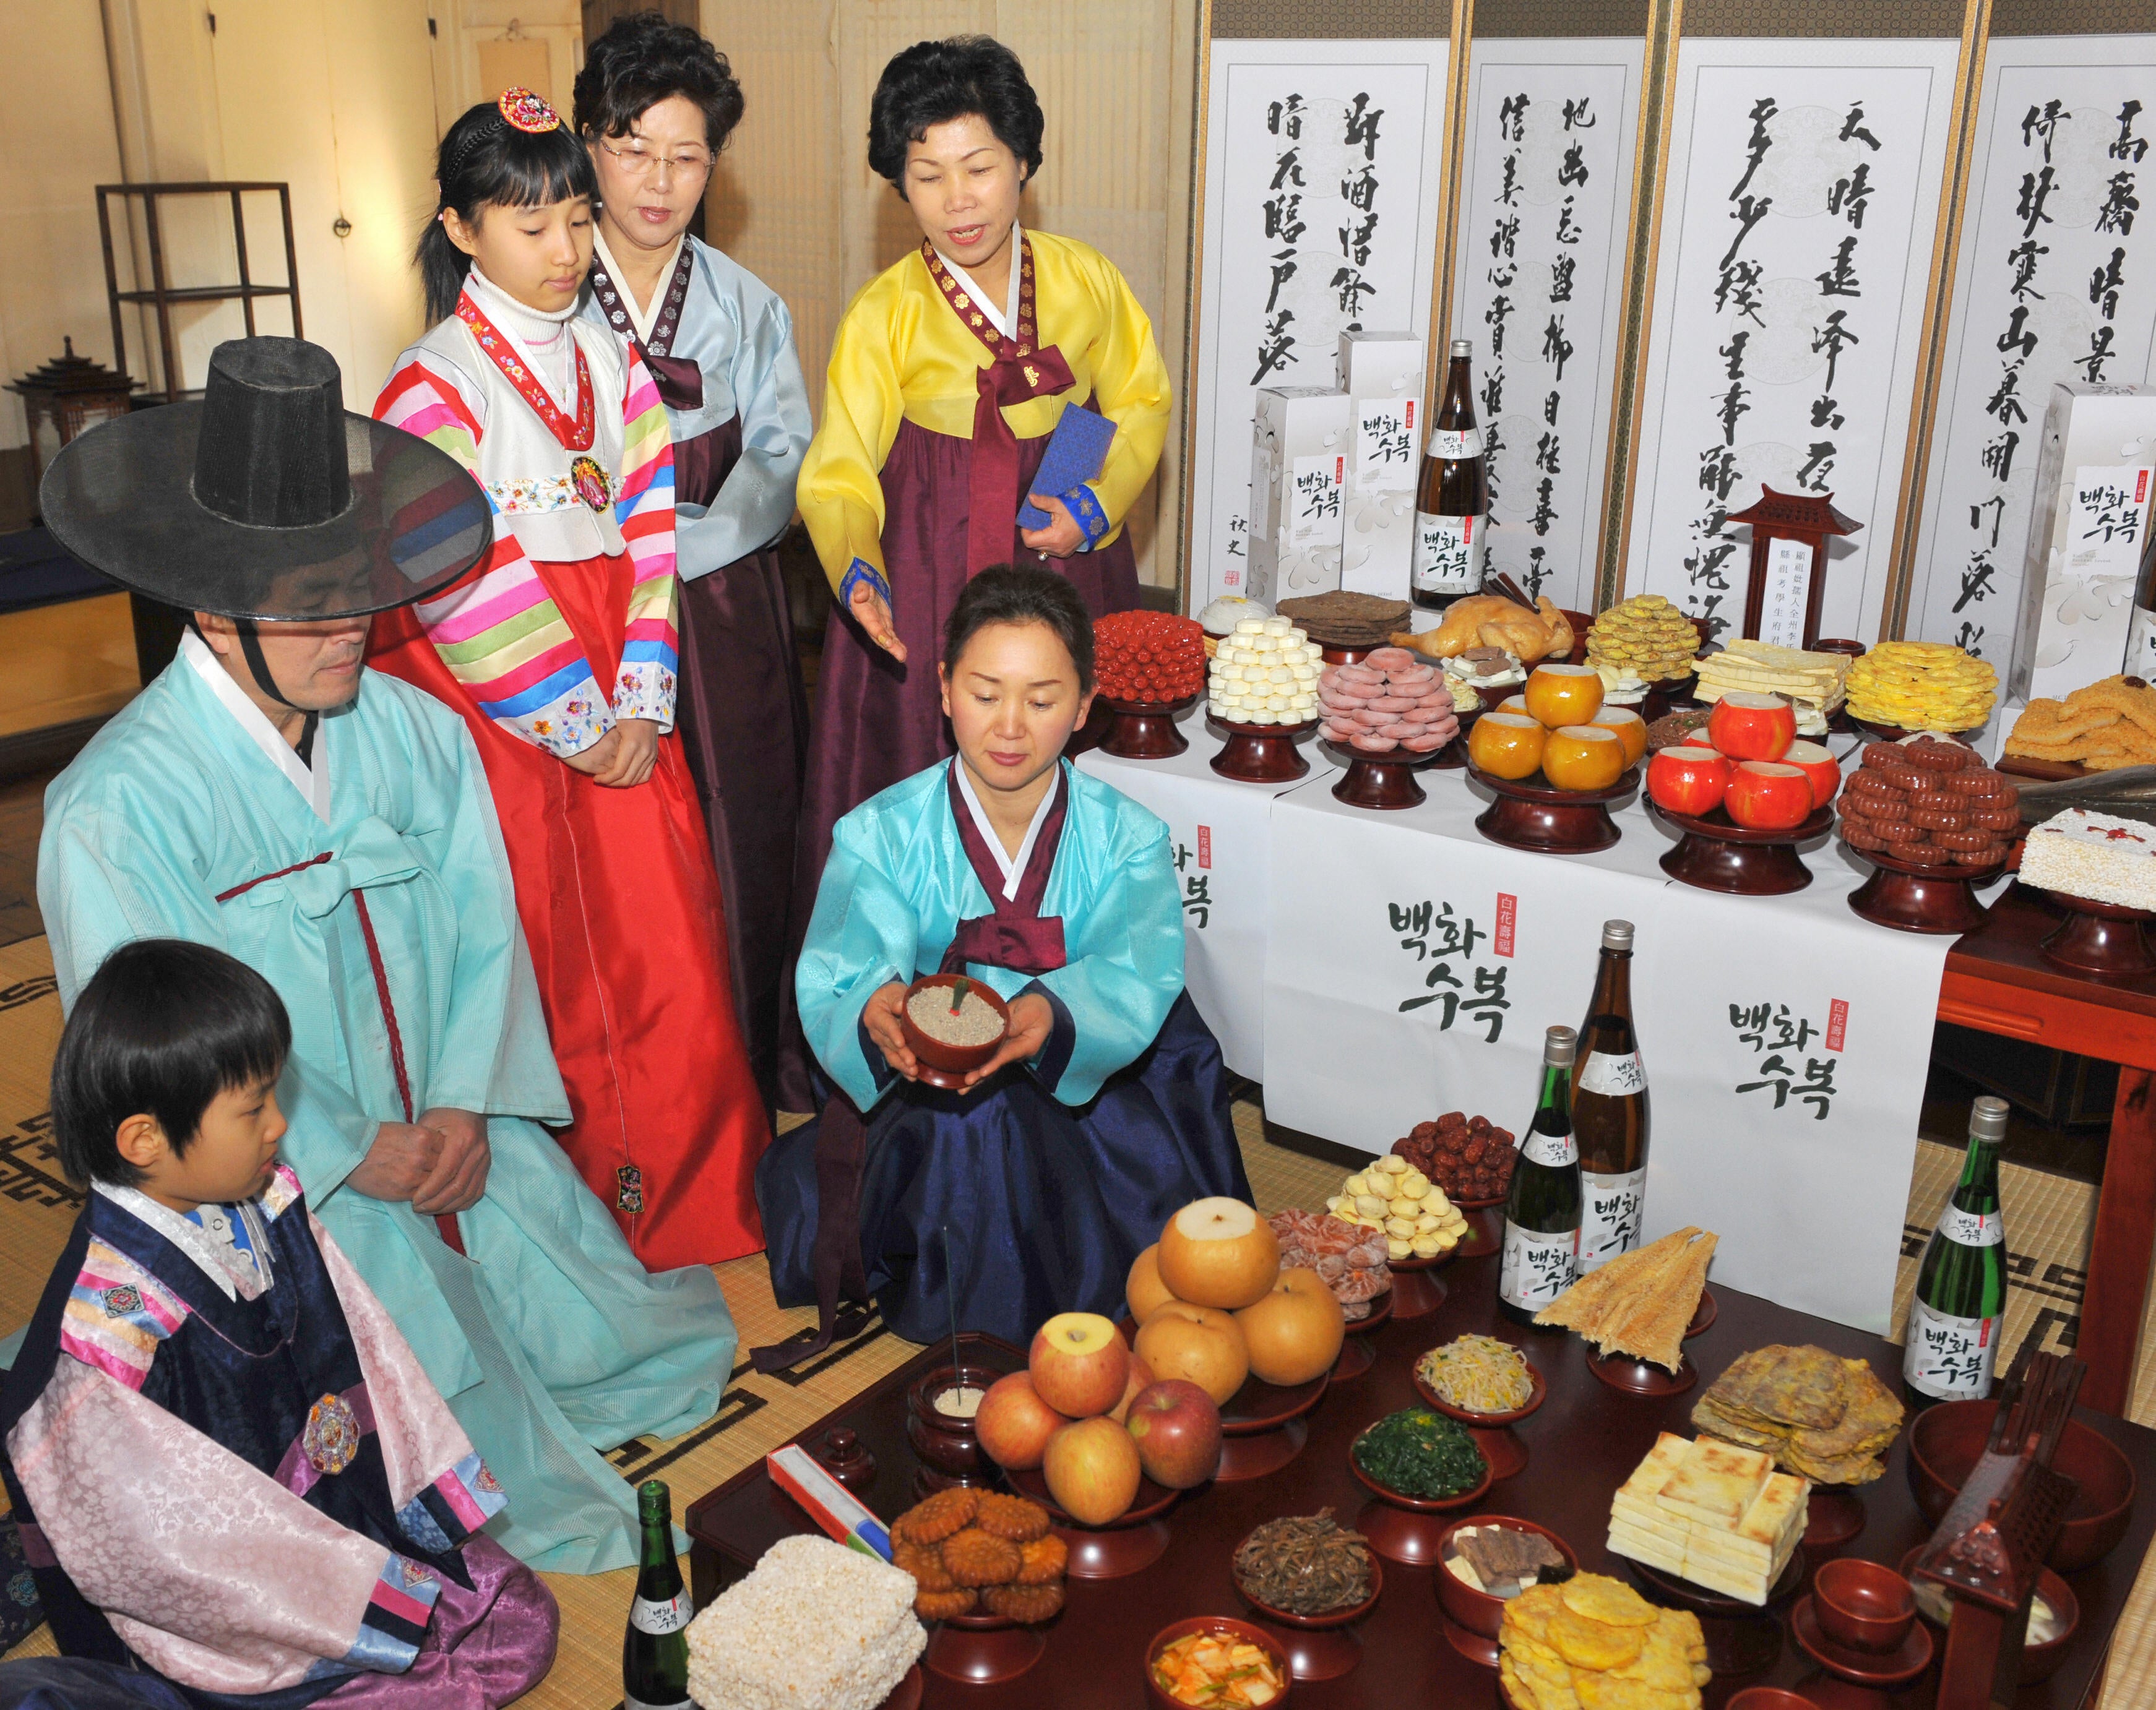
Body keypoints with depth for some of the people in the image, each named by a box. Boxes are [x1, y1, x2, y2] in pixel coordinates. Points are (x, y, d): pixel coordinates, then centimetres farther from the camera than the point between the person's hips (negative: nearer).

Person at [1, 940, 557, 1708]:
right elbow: (178, 1534, -24)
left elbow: (364, 1345, 5)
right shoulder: (111, 1326, -29)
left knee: (526, 1619, 2)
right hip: (234, 1610, -7)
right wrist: (382, 1598, -19)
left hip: (352, 1513, 7)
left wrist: (439, 1491, 0)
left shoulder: (267, 1207, -5)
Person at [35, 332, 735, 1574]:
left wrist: (464, 1111, -12)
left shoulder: (416, 733, 0)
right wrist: (355, 1155, -16)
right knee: (451, 1420, -16)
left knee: (636, 1351, 0)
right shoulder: (118, 807, -16)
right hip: (282, 1184, -4)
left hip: (458, 1135, 5)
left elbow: (485, 931, 2)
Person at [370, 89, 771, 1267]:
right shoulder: (435, 384, -9)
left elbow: (646, 528, 5)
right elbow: (462, 588, -15)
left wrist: (640, 703, -6)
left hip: (615, 700, 5)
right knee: (538, 963, 3)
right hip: (493, 709, -5)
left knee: (659, 948, 8)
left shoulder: (611, 361, 9)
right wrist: (576, 725, -13)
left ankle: (666, 1205, 26)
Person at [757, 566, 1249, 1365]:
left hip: (1089, 1096, 1)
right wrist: (876, 1013, -45)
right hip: (921, 1112, 0)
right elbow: (833, 984, -19)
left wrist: (1051, 1015, -46)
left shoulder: (1127, 839, -4)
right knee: (960, 1125, -30)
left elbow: (1133, 984, -22)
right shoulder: (880, 835, -4)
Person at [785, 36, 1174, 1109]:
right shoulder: (885, 315, -6)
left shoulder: (1084, 279, 2)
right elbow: (838, 475, -10)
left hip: (1068, 564, 3)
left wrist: (1098, 506, -6)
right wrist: (855, 569, -32)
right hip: (932, 575, -2)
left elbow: (1142, 402, 13)